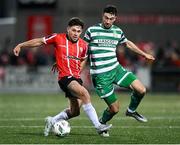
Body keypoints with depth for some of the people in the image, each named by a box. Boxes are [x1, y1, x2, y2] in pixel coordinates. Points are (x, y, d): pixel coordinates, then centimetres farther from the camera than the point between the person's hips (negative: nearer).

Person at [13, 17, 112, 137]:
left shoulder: (83, 45, 7)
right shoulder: (58, 38, -4)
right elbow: (39, 41, 6)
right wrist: (20, 46, 6)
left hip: (76, 78, 6)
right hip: (65, 77, -6)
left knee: (74, 111, 8)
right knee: (85, 94, -29)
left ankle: (52, 121, 31)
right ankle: (98, 126, -30)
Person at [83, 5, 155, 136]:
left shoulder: (118, 31, 8)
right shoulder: (92, 31, -6)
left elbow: (127, 43, 27)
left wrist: (144, 54, 33)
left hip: (116, 69, 5)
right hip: (100, 75, -5)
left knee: (141, 90, -9)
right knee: (114, 108, -5)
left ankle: (131, 110, 21)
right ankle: (101, 124, 26)